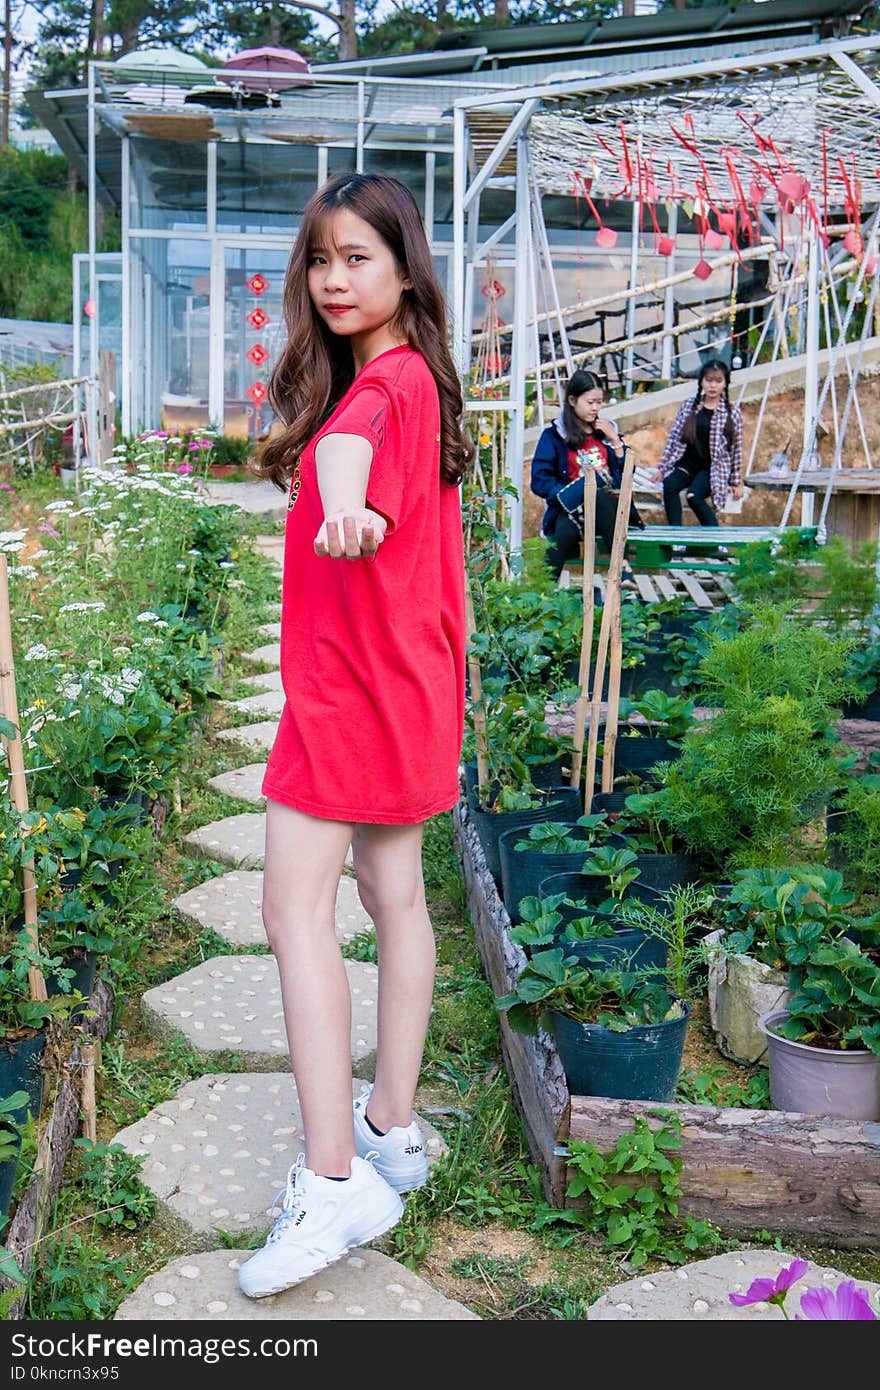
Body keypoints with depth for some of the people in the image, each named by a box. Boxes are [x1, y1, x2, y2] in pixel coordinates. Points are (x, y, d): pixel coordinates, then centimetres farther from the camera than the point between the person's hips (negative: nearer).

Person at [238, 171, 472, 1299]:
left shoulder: (384, 379, -15)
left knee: (295, 908, -10)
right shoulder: (419, 379, 16)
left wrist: (340, 507, -60)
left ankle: (332, 1179, -10)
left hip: (351, 676, -10)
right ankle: (393, 1127, 24)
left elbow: (346, 440, -41)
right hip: (402, 676, 10)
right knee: (394, 895, 13)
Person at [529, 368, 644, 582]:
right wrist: (567, 494, -17)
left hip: (610, 507, 3)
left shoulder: (606, 430, 19)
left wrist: (614, 439, 4)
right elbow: (539, 482, -1)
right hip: (573, 508, -3)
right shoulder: (554, 436, 7)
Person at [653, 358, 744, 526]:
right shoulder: (688, 407, 7)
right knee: (669, 484, -30)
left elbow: (736, 449, 5)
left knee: (694, 496, -31)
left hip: (714, 468, -3)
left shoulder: (733, 413, 1)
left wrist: (736, 482, 6)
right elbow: (674, 438, 9)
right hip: (687, 463, 3)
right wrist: (662, 467, 5)